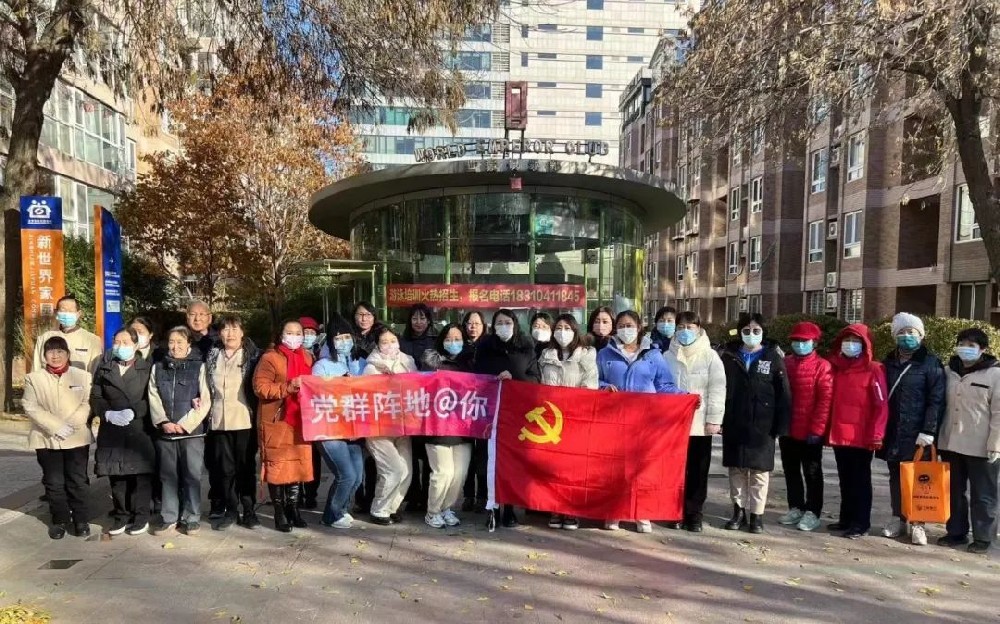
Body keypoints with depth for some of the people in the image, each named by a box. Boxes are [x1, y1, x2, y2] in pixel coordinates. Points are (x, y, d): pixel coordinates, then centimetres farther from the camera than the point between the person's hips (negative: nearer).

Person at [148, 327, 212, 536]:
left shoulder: (199, 367, 1)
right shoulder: (158, 368, 11)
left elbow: (205, 401, -5)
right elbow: (154, 398, 5)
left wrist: (185, 424, -10)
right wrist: (164, 422, -9)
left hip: (192, 431, -3)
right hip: (165, 432, 3)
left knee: (192, 476, 2)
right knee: (168, 476, 8)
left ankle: (192, 518, 12)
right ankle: (169, 519, 17)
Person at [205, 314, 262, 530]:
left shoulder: (252, 355, 0)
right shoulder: (213, 356, 11)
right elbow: (208, 386, 18)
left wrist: (258, 414, -6)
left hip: (245, 420, -3)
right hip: (219, 420, 3)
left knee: (246, 467, 4)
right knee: (225, 468, 7)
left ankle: (249, 511, 14)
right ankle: (230, 511, 18)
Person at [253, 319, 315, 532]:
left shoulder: (307, 357, 13)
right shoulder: (270, 358, -6)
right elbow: (260, 387, -14)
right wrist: (287, 388, -21)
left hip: (299, 420, 5)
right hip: (276, 421, -5)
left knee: (298, 464, 8)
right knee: (277, 466, 0)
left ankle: (293, 508, 21)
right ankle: (279, 512, 11)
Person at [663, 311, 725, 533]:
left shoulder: (710, 356, 0)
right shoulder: (668, 356, 7)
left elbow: (717, 389, -5)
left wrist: (714, 419, -10)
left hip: (699, 424, -2)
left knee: (697, 471, 6)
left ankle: (694, 514, 16)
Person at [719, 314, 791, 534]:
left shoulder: (774, 357, 0)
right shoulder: (729, 356, 5)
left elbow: (783, 394, -2)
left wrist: (781, 425, -8)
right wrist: (718, 419, -3)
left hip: (762, 426, -2)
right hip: (734, 425, 2)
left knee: (760, 470, 6)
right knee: (736, 469, 9)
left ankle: (757, 514, 16)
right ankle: (739, 511, 21)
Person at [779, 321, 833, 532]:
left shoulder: (822, 366, -8)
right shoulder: (785, 364, 7)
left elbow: (825, 400, -12)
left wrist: (817, 429, -16)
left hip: (810, 432, -5)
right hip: (787, 429, 5)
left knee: (812, 473, 6)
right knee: (791, 471, 14)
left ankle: (812, 512, 16)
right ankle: (795, 508, 26)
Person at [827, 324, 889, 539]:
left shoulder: (873, 369, -6)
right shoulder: (836, 367, 11)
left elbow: (881, 405, -10)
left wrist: (875, 435, -15)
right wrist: (828, 429, 9)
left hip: (861, 437, -5)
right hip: (839, 435, 6)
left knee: (860, 480, 4)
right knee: (845, 479, 14)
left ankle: (861, 523, 12)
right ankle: (846, 518, 25)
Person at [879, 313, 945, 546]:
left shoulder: (930, 363, -3)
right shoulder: (888, 363, 11)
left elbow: (936, 401, -8)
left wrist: (928, 431, -14)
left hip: (917, 435, -4)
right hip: (892, 433, 4)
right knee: (896, 477, 11)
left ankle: (918, 523, 13)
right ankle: (898, 518, 22)